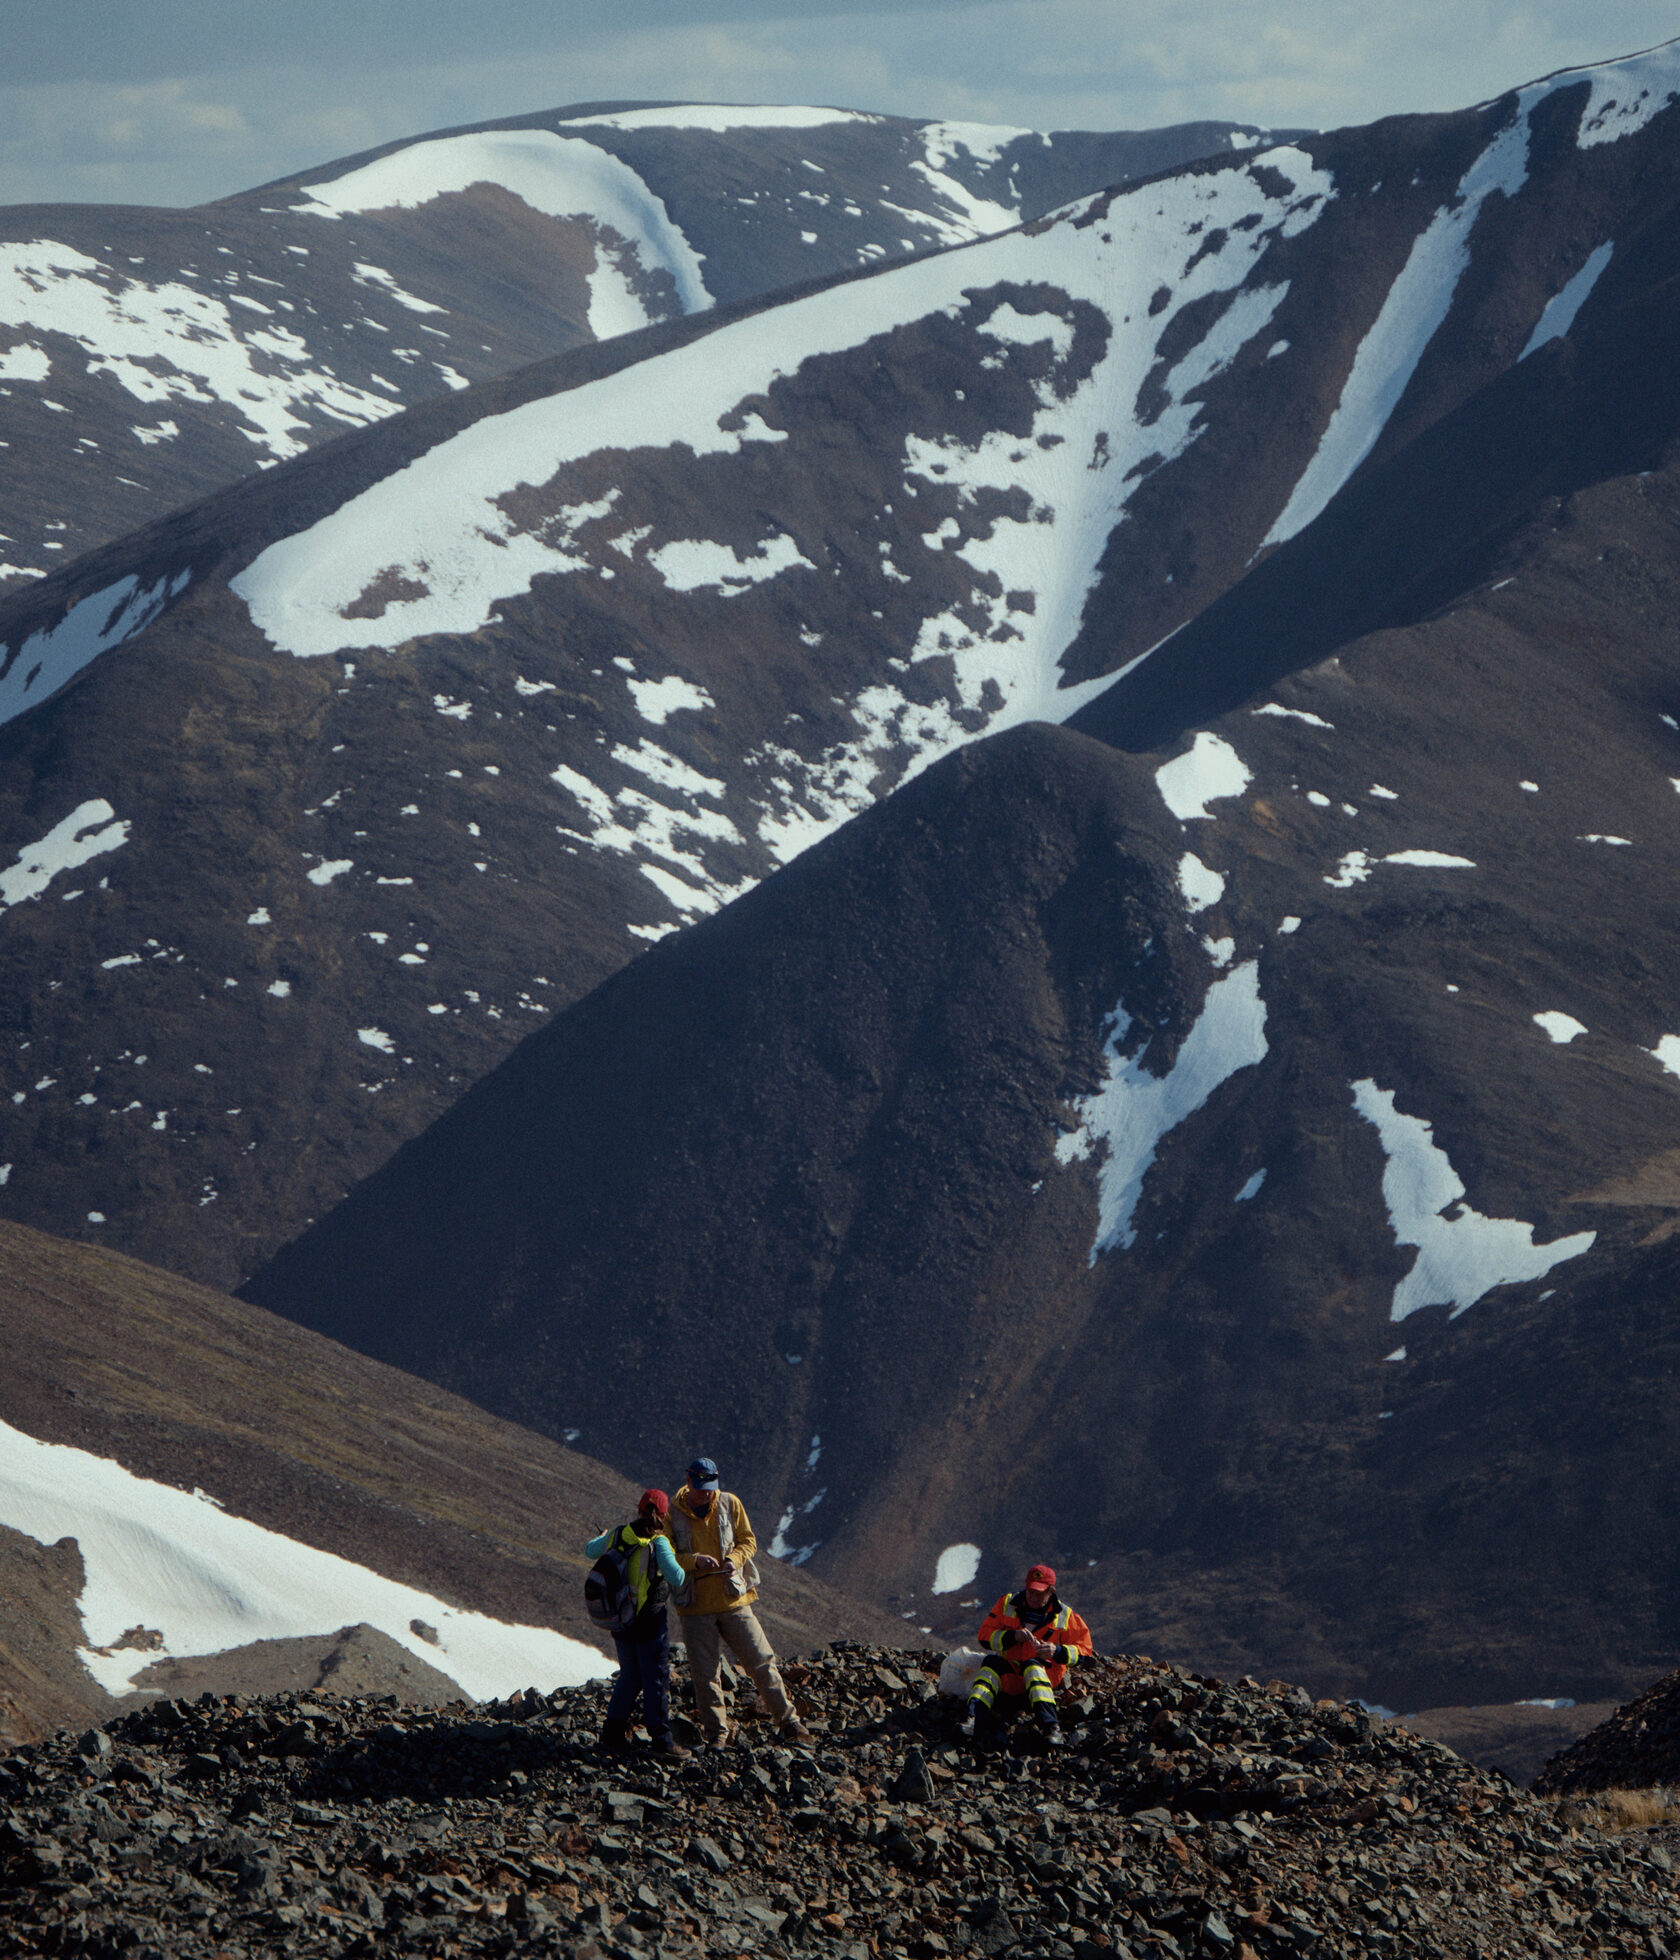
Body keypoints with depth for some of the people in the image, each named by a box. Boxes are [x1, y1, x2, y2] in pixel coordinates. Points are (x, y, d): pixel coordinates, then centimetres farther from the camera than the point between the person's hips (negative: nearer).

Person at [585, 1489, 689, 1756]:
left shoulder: (617, 1536, 1)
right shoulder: (657, 1542, -16)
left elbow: (589, 1551, 19)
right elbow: (676, 1578, -24)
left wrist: (601, 1538, 41)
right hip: (649, 1621, -6)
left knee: (629, 1675, 20)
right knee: (656, 1679, 2)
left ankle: (613, 1731, 21)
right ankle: (661, 1738, 3)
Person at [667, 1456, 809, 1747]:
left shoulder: (730, 1505, 0)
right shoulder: (672, 1513, -4)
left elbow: (748, 1541, 8)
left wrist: (735, 1559, -14)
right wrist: (695, 1560, -23)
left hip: (733, 1602, 1)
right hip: (696, 1606, -1)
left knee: (761, 1662, 2)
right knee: (704, 1673, 2)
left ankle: (788, 1722, 12)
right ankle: (716, 1733, 15)